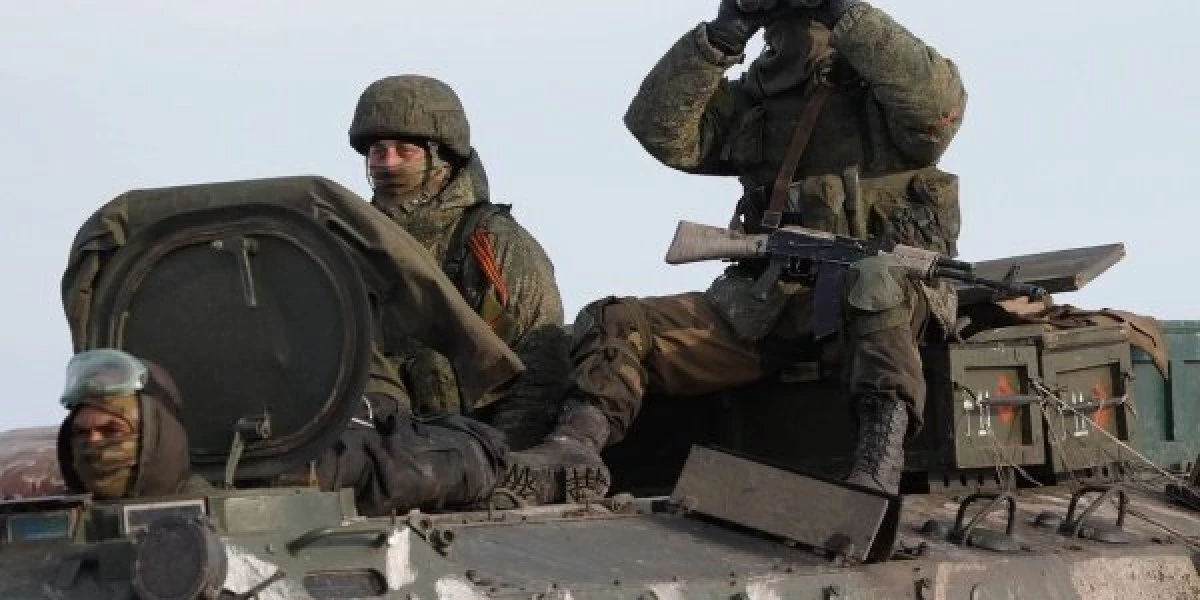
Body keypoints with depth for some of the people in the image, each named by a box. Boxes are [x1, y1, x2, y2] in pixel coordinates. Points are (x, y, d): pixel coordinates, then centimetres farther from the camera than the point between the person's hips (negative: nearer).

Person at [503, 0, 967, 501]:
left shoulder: (885, 85, 6)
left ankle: (880, 451, -51)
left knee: (873, 285, -42)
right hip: (767, 302, 5)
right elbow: (661, 128, 4)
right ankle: (575, 447, -33)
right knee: (613, 324, -10)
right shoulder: (751, 99, 18)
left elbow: (938, 102, -18)